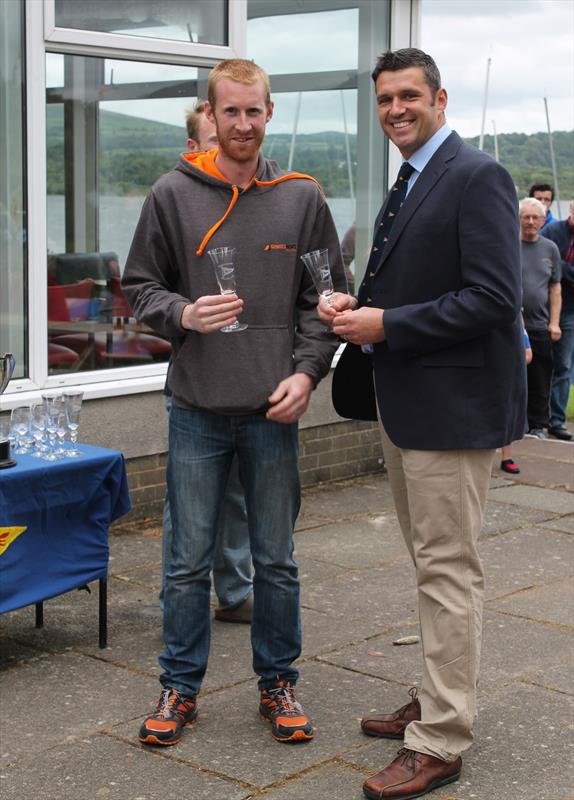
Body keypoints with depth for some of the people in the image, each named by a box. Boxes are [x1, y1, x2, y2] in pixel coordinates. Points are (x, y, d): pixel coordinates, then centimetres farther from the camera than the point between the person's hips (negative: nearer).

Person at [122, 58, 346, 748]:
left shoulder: (301, 198, 4)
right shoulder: (173, 195, 1)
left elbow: (324, 297, 7)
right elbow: (139, 285, 5)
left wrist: (306, 371, -6)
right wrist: (183, 315, -15)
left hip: (274, 411, 1)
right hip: (197, 411, -1)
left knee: (276, 561, 10)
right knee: (188, 562, 7)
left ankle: (278, 683, 26)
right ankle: (180, 688, 22)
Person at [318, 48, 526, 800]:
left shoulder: (476, 178, -13)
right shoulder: (408, 186, 15)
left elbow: (493, 299, -21)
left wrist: (385, 326, -20)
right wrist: (356, 305, 2)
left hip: (452, 405, -9)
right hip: (405, 402, 9)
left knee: (448, 569, -3)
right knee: (433, 563, 17)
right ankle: (439, 700, 30)